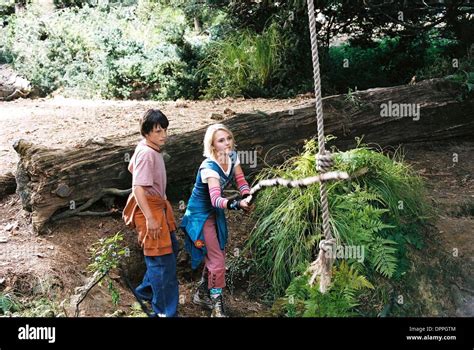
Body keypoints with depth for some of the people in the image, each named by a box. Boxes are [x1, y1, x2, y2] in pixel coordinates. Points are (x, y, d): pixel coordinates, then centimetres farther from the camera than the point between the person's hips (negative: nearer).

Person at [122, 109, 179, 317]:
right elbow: (137, 188, -28)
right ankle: (164, 311, 5)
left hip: (159, 204, 10)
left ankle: (146, 290, 35)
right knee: (162, 259, -5)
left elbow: (131, 167, 21)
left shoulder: (146, 147, 5)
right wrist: (150, 218, -28)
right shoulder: (147, 154, -24)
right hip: (148, 207, -10)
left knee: (171, 248, 20)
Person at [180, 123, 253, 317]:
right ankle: (217, 306, 7)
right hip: (201, 213, -8)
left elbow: (241, 181, -5)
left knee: (215, 255, 17)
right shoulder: (209, 167, -31)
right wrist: (237, 204, -59)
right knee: (217, 259, -6)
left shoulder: (232, 156, -9)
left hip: (215, 211, 8)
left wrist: (247, 198, -26)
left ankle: (202, 294, 37)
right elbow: (215, 199, -42)